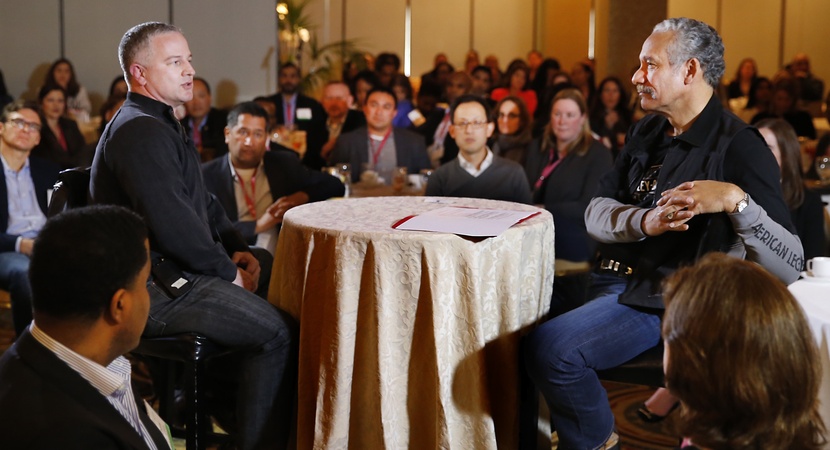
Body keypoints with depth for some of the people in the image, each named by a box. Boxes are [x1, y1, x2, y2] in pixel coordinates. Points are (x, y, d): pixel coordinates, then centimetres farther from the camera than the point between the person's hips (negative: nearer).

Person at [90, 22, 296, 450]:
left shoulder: (161, 125, 18)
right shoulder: (139, 131, -17)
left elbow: (203, 202, 23)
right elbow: (173, 223, -25)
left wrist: (236, 249, 8)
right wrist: (227, 270, -12)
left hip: (175, 270, 11)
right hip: (155, 287, -11)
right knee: (278, 333, -15)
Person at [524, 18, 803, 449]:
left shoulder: (738, 147, -14)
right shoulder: (647, 133, 10)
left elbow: (788, 267, -20)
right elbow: (595, 214, 2)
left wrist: (735, 200, -36)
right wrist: (644, 221, -19)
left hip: (663, 301, -8)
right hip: (609, 280, 8)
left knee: (548, 347, -26)